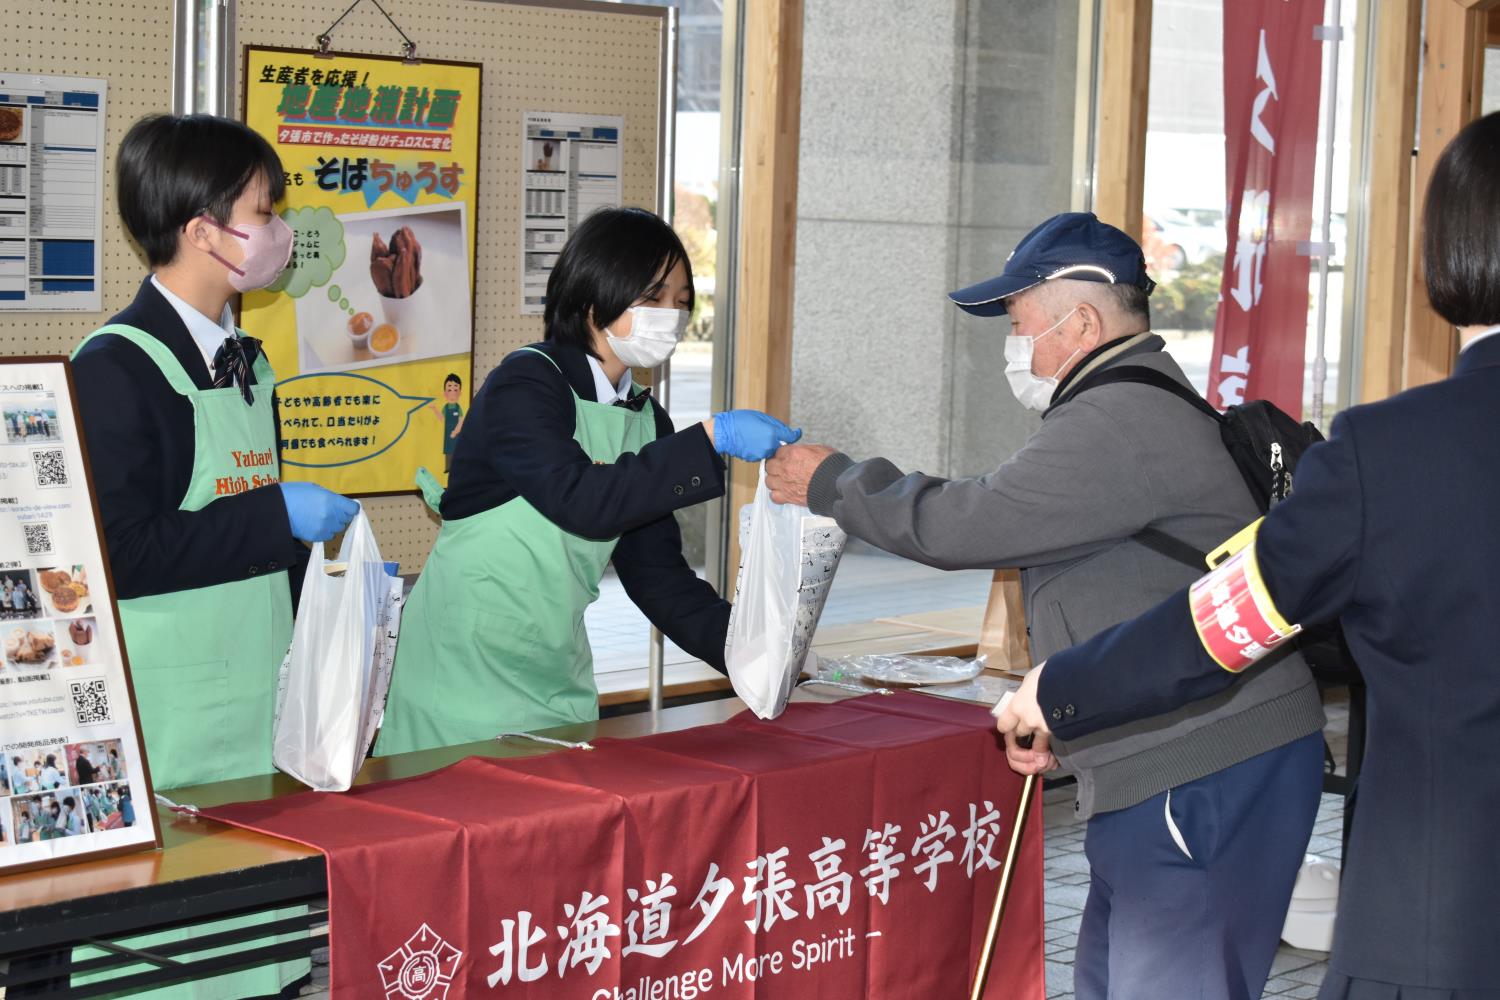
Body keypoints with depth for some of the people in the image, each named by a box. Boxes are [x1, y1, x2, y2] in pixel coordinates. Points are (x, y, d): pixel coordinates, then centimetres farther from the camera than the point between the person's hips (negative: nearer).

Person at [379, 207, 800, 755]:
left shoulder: (647, 420, 9)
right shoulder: (523, 385, -13)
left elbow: (658, 575, 8)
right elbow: (581, 500, -28)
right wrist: (710, 439, -31)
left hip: (558, 678, 7)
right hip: (465, 665, -7)